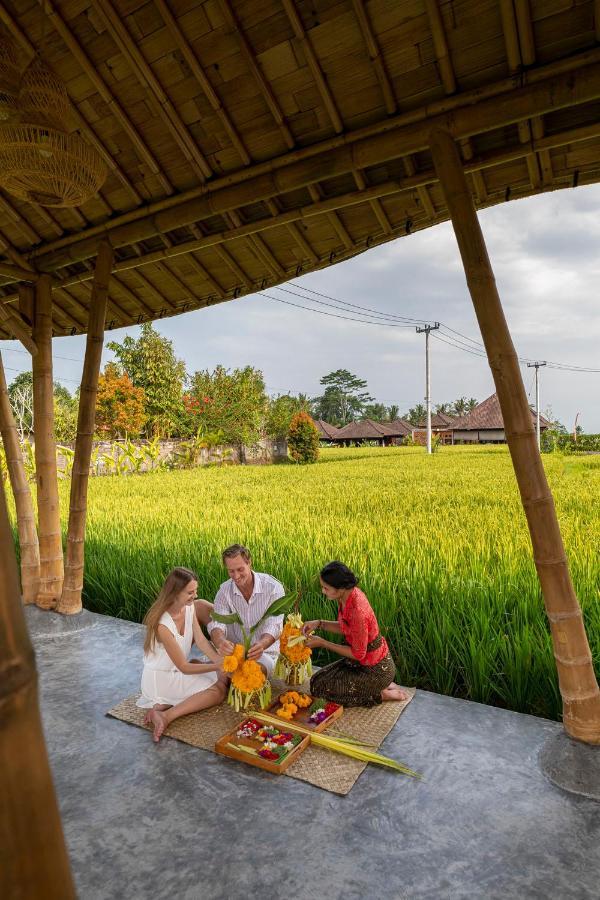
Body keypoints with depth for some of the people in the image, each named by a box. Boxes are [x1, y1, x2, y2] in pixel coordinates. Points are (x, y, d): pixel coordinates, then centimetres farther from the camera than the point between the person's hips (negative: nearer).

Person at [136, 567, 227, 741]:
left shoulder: (189, 607, -9)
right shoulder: (162, 625, -32)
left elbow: (200, 640, -9)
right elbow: (184, 667, -24)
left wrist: (221, 661, -23)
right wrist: (217, 666, -25)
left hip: (177, 671, 8)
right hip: (161, 678, -8)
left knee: (222, 678, -2)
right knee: (219, 689, -13)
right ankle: (166, 716, -16)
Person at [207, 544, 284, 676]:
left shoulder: (273, 587, -14)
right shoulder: (224, 590, -4)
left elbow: (274, 626, -21)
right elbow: (216, 623, -18)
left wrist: (261, 645, -45)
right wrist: (220, 641, -43)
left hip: (265, 652, -3)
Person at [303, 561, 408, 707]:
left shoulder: (358, 611, -35)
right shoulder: (347, 595, -9)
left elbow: (358, 654, -22)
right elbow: (345, 628, 7)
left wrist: (322, 643, -17)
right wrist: (319, 623, -7)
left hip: (376, 670, -8)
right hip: (364, 661, 8)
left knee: (319, 688, -3)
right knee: (318, 679, 16)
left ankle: (380, 695, 4)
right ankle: (383, 685, 16)